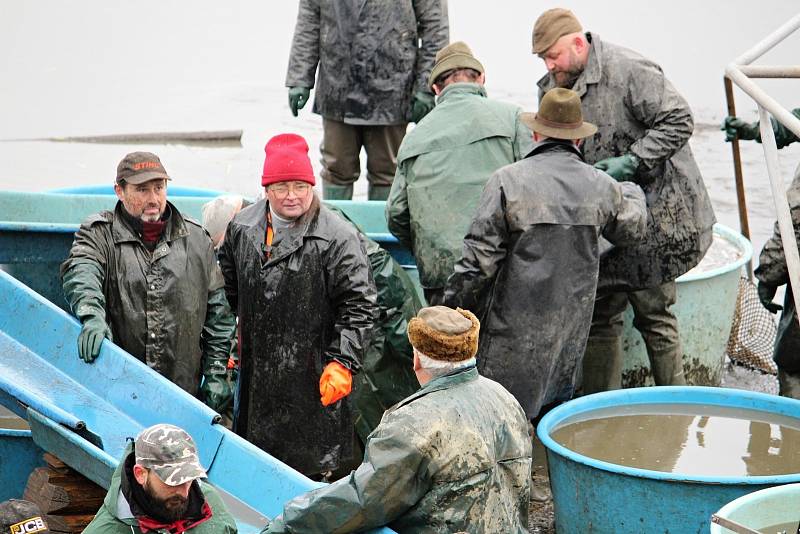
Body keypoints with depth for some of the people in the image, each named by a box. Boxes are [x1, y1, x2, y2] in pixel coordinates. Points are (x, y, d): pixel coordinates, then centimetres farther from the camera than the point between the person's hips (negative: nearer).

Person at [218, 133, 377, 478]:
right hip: (256, 368, 6)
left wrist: (343, 362, -19)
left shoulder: (338, 238, -16)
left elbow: (359, 304, -15)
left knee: (315, 468, 2)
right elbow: (230, 286, 22)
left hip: (314, 376, -6)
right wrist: (234, 336, 22)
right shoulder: (242, 228, 3)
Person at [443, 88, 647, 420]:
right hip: (570, 336, 4)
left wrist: (452, 306, -1)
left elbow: (478, 258, -13)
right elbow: (631, 229, 23)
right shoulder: (602, 186, 1)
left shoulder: (507, 181, -12)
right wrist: (632, 191, 45)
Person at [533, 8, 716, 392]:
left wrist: (631, 162, -22)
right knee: (599, 313, 11)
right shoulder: (553, 88, 8)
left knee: (652, 312, 1)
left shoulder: (628, 70, -17)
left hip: (655, 214, -8)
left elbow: (679, 121, -17)